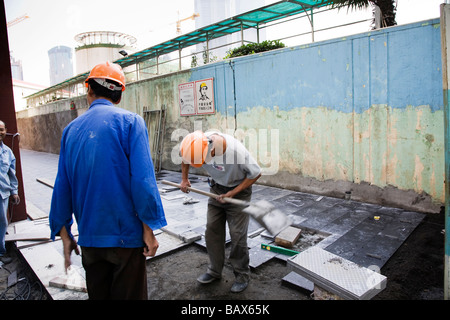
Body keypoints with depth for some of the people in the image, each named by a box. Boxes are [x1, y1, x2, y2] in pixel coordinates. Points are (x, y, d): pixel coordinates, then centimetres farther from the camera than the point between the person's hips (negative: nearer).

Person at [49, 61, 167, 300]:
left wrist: (64, 234, 14)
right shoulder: (130, 121, -9)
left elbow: (62, 186, 6)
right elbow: (142, 179, -17)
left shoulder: (71, 129, 5)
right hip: (125, 235, -4)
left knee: (97, 294, 21)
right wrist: (149, 229, -10)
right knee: (129, 294, 9)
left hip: (89, 237, 5)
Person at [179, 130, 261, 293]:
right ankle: (214, 270, 23)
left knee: (237, 234, -4)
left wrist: (232, 193, -20)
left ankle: (242, 275, 15)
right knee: (212, 229, 6)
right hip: (217, 188, 5)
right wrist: (184, 179, 3)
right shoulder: (198, 143, -21)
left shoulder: (236, 151, -36)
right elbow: (186, 156, 4)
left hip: (238, 190, -5)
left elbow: (256, 174, -20)